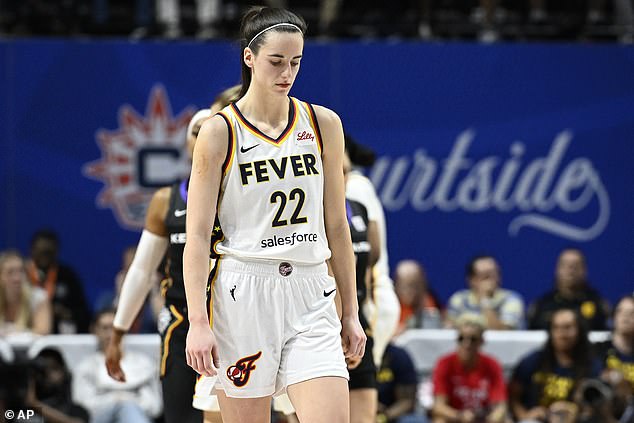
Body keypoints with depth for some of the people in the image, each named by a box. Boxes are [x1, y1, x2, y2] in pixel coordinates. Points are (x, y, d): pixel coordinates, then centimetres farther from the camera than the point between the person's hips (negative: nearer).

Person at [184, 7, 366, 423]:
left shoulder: (323, 124, 8)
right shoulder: (221, 131, -2)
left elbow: (337, 227, 14)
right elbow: (197, 234, -4)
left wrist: (351, 313, 12)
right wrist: (198, 322, -12)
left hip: (310, 297, 3)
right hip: (242, 294, -3)